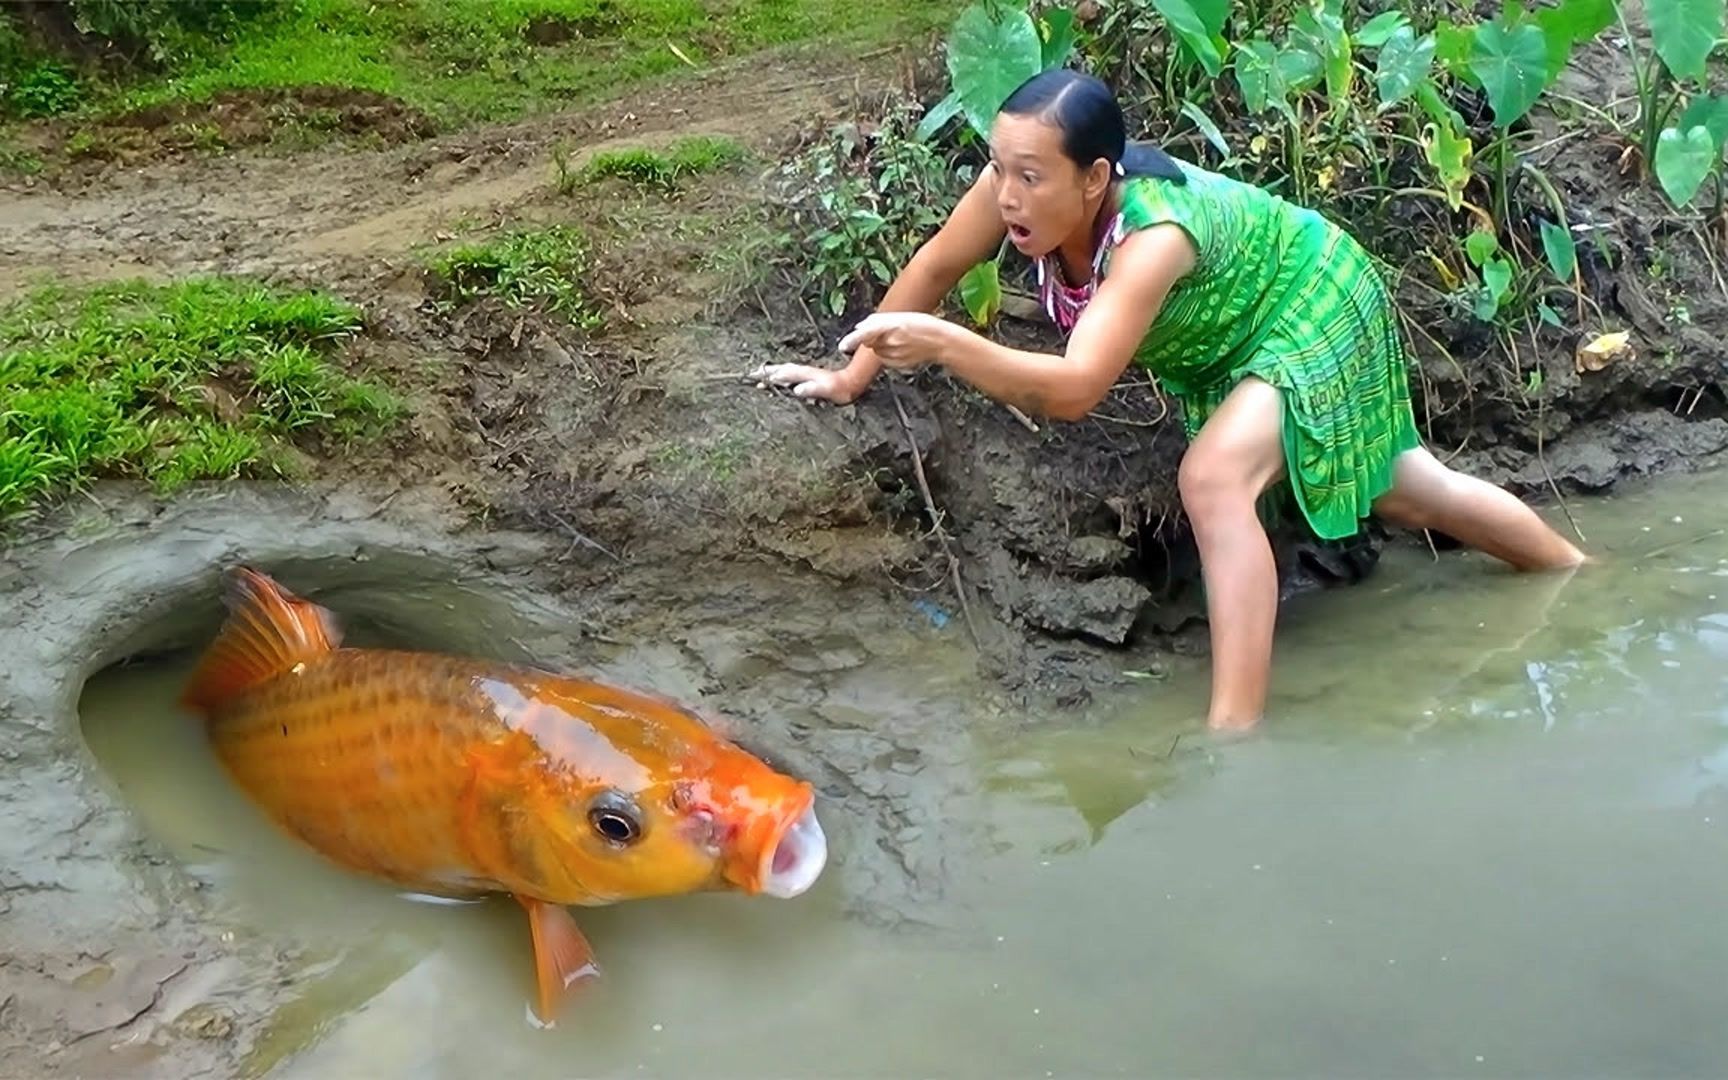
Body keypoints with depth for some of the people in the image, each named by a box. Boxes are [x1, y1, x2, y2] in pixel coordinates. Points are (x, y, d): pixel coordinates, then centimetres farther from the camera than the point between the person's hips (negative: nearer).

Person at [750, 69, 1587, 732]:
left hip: (1313, 308, -8)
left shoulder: (1151, 239, -43)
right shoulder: (1023, 183, -26)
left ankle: (1234, 733, -29)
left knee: (1214, 479, -33)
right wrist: (852, 376, -10)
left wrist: (943, 344, -62)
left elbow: (1072, 390, -53)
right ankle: (1580, 577, 44)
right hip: (1234, 333, 8)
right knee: (1398, 487, 22)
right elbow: (934, 266, -12)